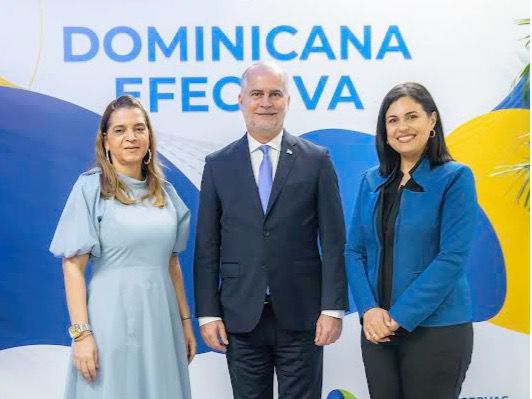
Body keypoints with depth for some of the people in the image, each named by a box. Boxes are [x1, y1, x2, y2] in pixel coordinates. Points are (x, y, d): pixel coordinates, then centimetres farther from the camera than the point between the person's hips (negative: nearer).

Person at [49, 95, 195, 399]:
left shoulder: (165, 191, 9)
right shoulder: (90, 187, -5)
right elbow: (73, 266, -9)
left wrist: (185, 320, 11)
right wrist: (81, 333, -15)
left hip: (160, 317, 5)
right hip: (112, 316, -4)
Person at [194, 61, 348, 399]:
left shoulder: (317, 160, 1)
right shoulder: (218, 165, 5)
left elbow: (333, 241, -1)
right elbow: (207, 247, 4)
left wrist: (333, 308, -6)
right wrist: (208, 313, -1)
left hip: (301, 314, -1)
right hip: (241, 317, 1)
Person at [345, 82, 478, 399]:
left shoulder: (455, 178, -6)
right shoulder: (373, 180, 7)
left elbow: (452, 258, -14)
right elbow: (355, 250, 6)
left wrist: (400, 316, -16)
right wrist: (369, 309, -10)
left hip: (436, 329, -4)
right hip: (378, 327, 4)